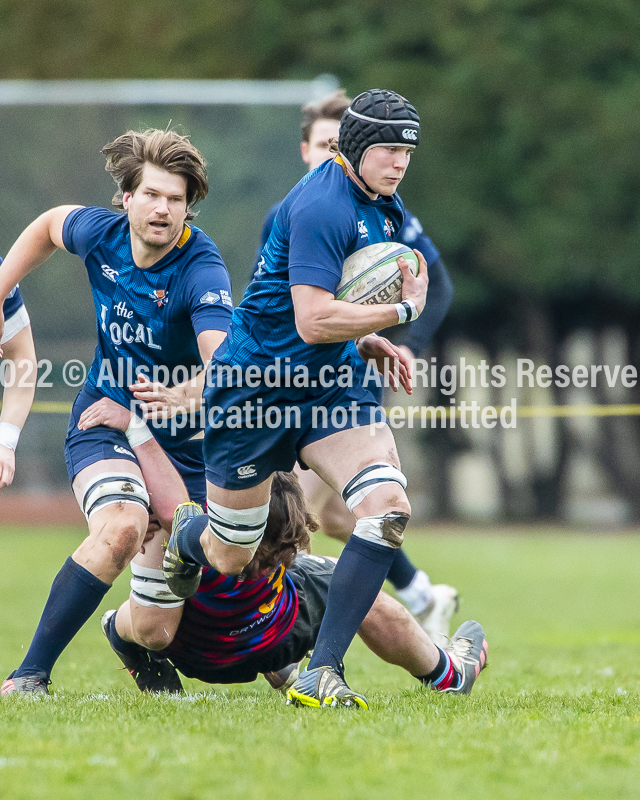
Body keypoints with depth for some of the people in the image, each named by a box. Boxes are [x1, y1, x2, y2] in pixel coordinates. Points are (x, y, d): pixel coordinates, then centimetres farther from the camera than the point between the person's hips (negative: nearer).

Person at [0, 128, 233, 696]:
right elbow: (50, 224, 16)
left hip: (183, 434, 0)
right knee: (122, 528, -27)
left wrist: (185, 395, -61)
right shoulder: (99, 234, -11)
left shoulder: (201, 269, -25)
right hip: (105, 418, 0)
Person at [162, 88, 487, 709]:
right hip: (254, 387, -8)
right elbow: (312, 321, -29)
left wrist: (364, 340, 9)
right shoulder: (321, 206, -22)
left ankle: (321, 674, -16)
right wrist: (403, 310, -22)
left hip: (327, 384, 8)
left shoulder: (380, 206, 8)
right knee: (229, 558, 5)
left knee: (388, 510, -18)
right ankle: (184, 536, 46)